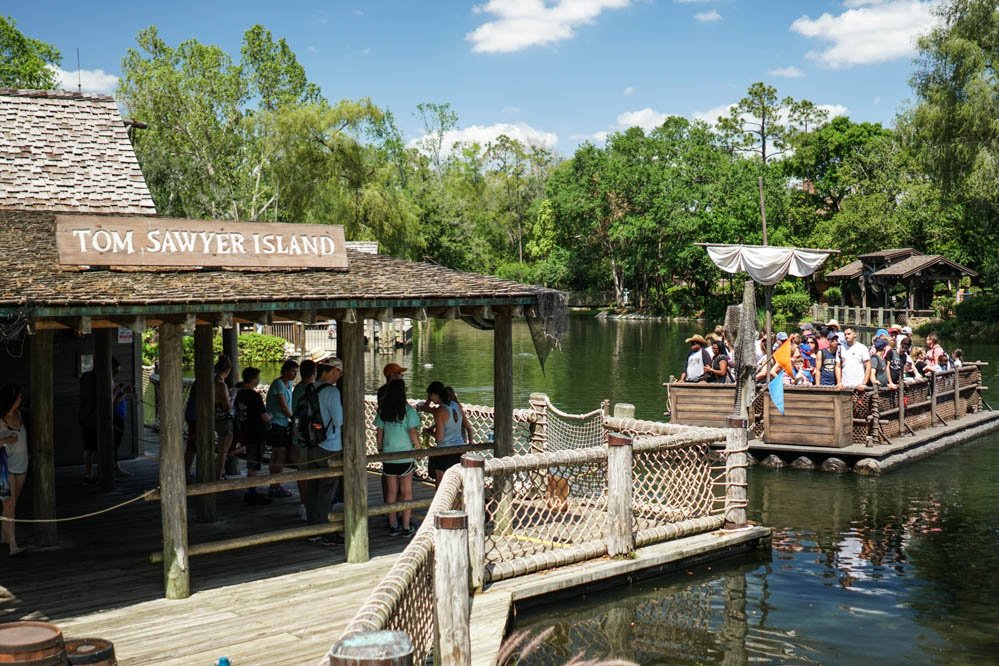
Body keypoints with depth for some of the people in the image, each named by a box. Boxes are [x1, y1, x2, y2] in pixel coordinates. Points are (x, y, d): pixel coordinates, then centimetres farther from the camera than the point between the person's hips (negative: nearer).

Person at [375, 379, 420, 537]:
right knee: (406, 492, 5)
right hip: (405, 456, -3)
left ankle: (393, 526, 15)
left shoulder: (382, 411, 1)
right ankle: (406, 527, 7)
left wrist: (380, 451, 16)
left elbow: (379, 434, 5)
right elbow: (413, 433, -11)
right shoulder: (408, 410, -10)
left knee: (391, 491, 11)